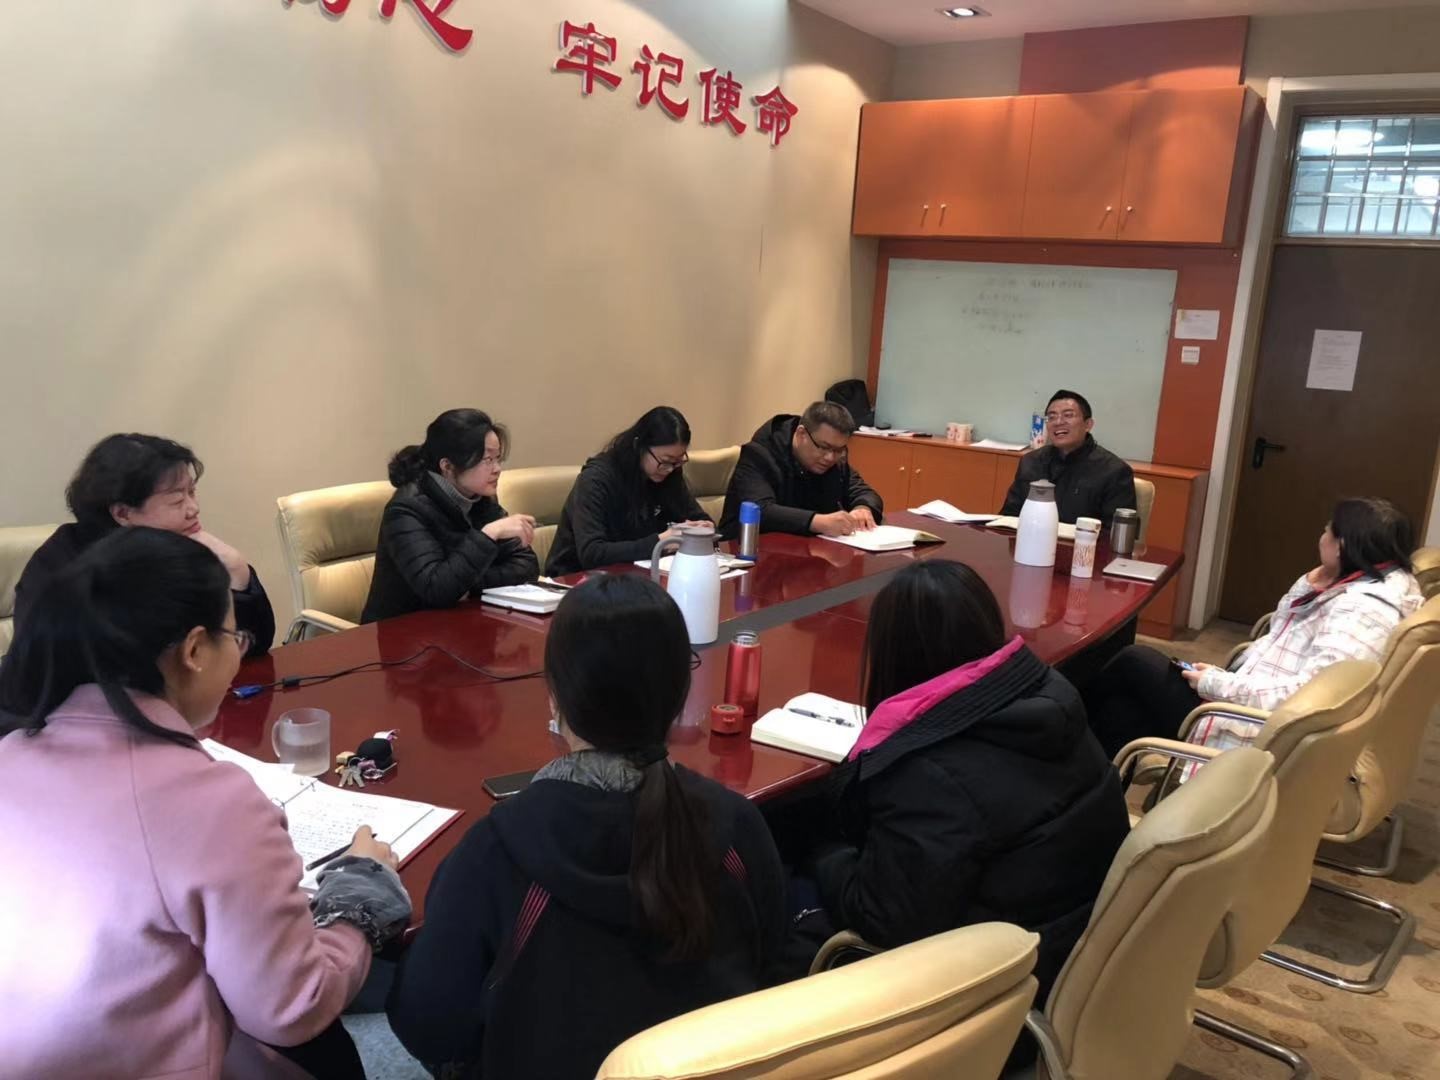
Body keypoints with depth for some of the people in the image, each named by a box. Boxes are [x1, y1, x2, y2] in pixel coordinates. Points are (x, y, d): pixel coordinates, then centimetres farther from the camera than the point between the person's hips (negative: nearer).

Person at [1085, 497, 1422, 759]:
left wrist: (1214, 684, -21)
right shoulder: (1384, 582, 6)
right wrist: (1319, 583, -2)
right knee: (1124, 709, 7)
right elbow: (1287, 633, 15)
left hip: (1256, 734, -10)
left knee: (1136, 660, 3)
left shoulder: (1363, 613, -26)